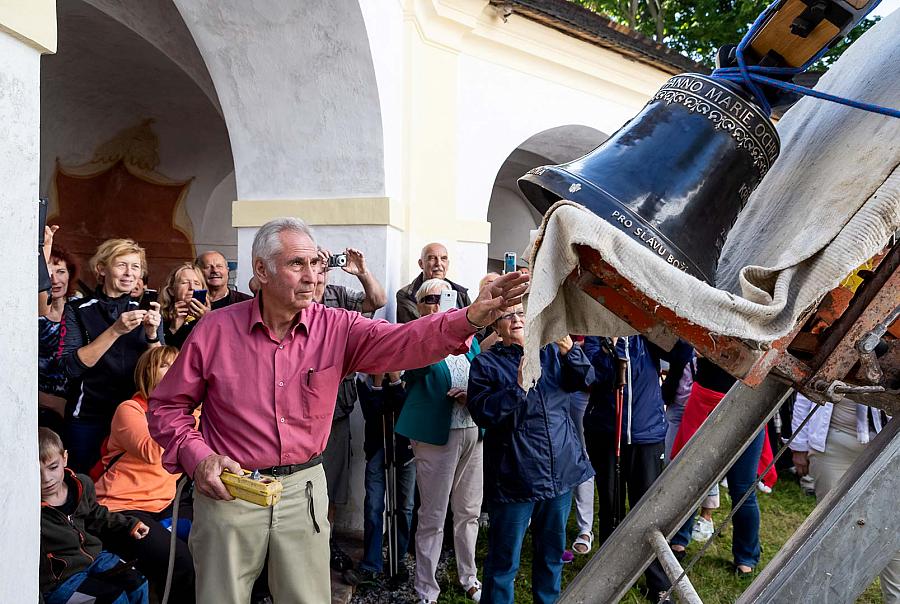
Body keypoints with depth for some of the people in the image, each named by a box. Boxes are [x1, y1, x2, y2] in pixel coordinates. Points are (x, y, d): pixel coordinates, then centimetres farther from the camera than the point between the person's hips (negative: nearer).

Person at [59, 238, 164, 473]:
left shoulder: (146, 312, 3)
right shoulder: (78, 310, -3)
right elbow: (70, 367, -15)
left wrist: (152, 334, -16)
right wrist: (115, 331, -23)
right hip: (88, 418, -2)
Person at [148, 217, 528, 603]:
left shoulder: (336, 328, -7)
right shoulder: (216, 330, -8)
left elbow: (404, 341, -23)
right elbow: (167, 406, 2)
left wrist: (470, 318, -40)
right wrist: (196, 456, -15)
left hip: (303, 488, 1)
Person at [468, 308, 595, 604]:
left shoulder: (550, 352, 10)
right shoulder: (486, 363, -2)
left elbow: (585, 379, -4)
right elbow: (481, 413, -12)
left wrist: (571, 352, -22)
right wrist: (518, 388, -23)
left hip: (561, 470, 5)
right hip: (514, 477, -4)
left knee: (552, 551, 21)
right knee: (504, 560, 4)